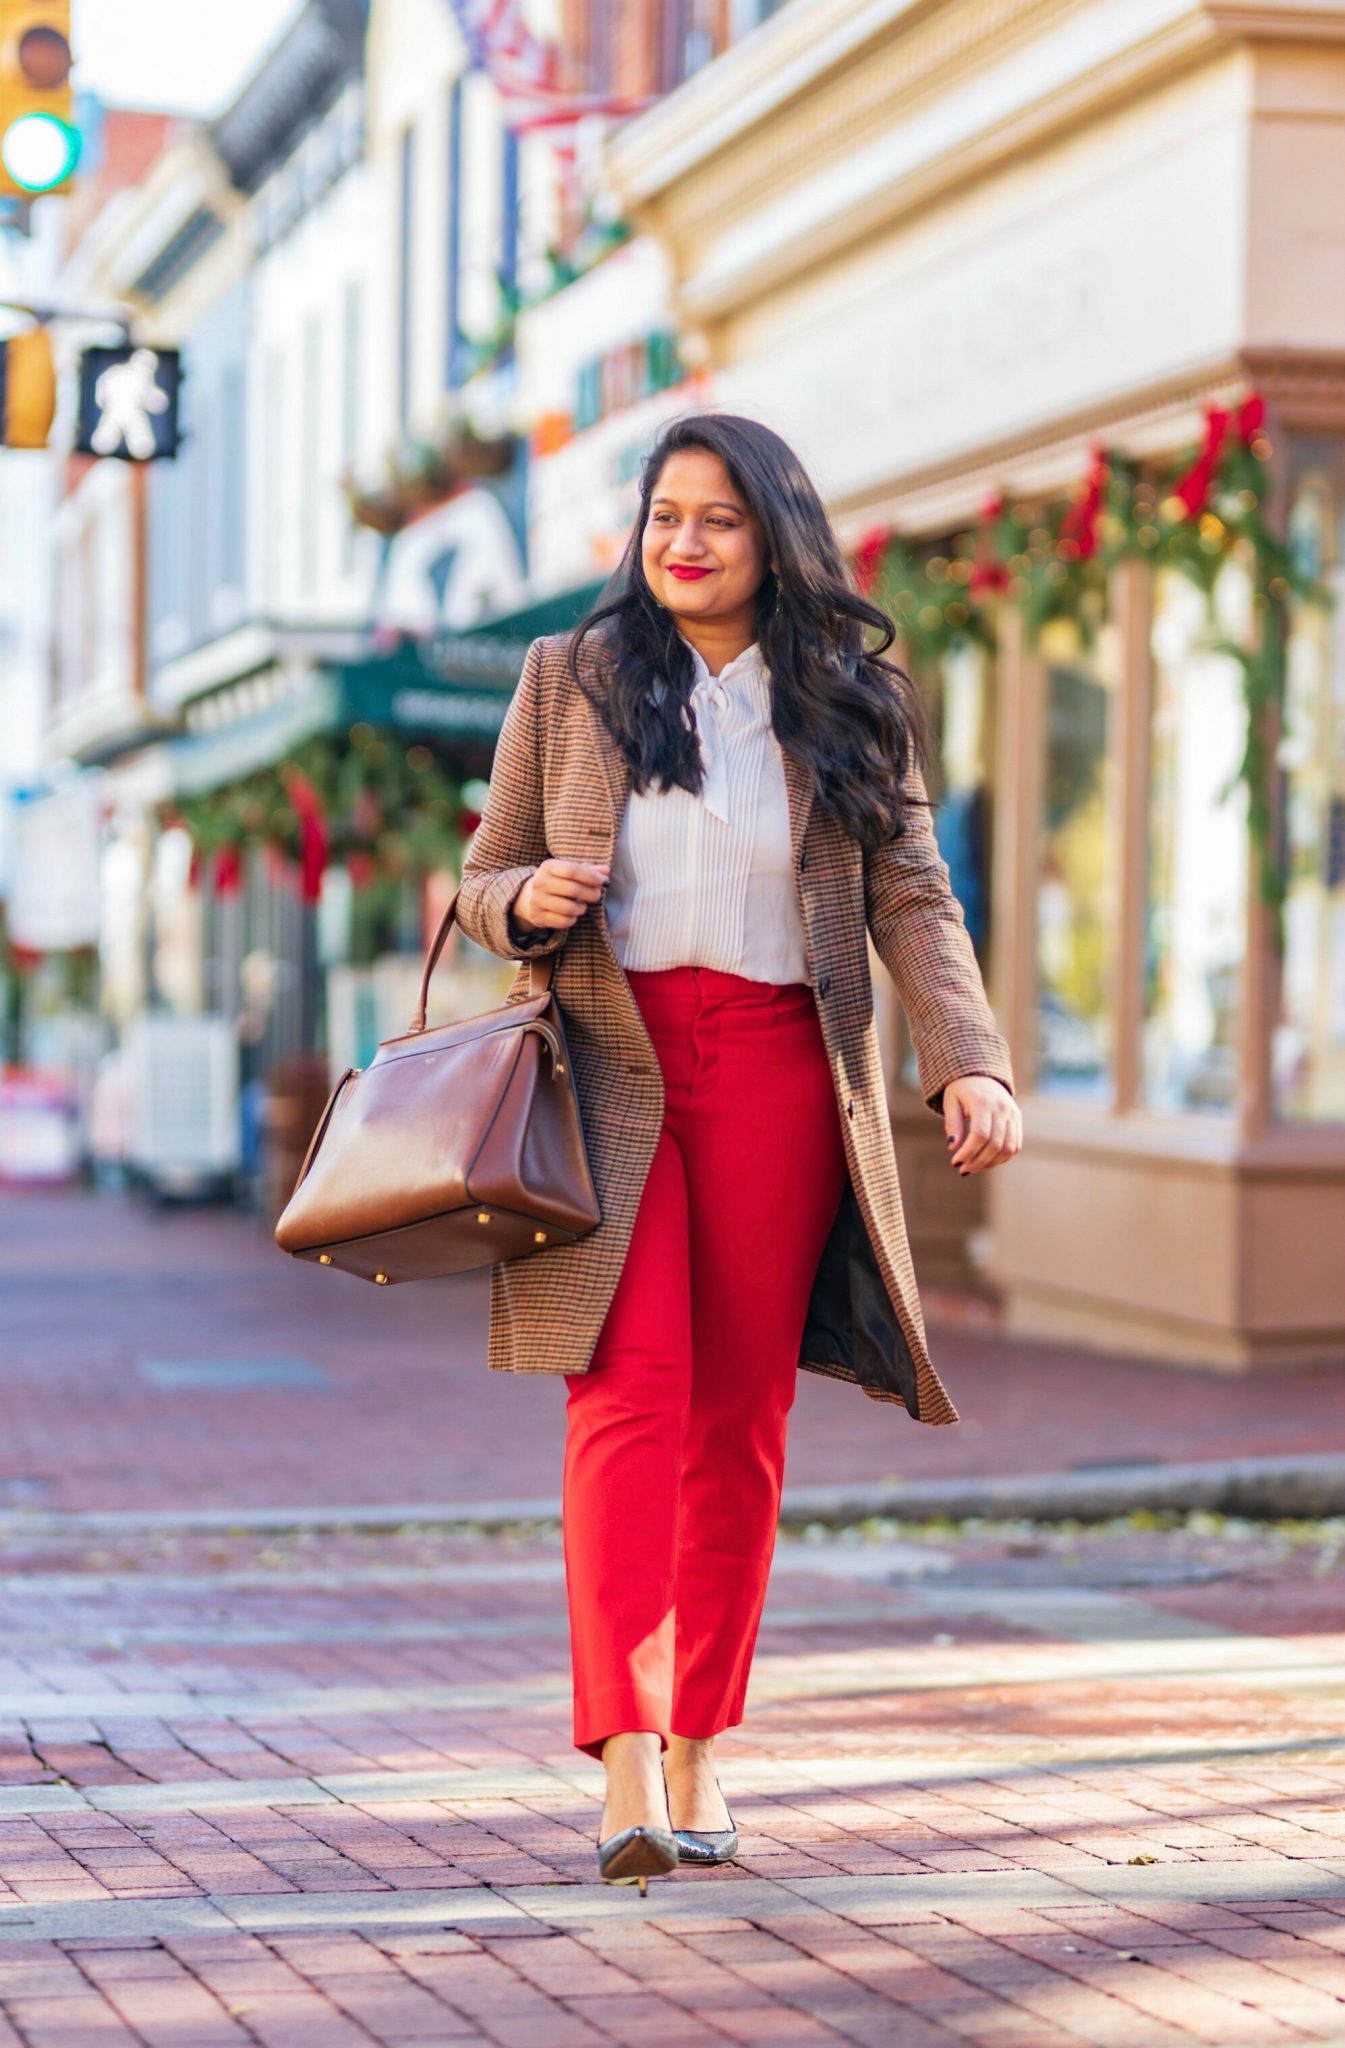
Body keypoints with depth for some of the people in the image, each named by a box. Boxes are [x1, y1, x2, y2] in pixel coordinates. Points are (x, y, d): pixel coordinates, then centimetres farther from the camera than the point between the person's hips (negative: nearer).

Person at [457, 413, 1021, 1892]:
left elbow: (913, 899, 5)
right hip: (612, 1068, -1)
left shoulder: (849, 702, 10)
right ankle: (624, 1758, -21)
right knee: (630, 1388, -15)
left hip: (777, 1072, 1)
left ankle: (699, 1747, 14)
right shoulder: (569, 679, 11)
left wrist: (970, 1063, -10)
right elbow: (484, 880, 14)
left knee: (740, 1418, 3)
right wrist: (529, 900, -10)